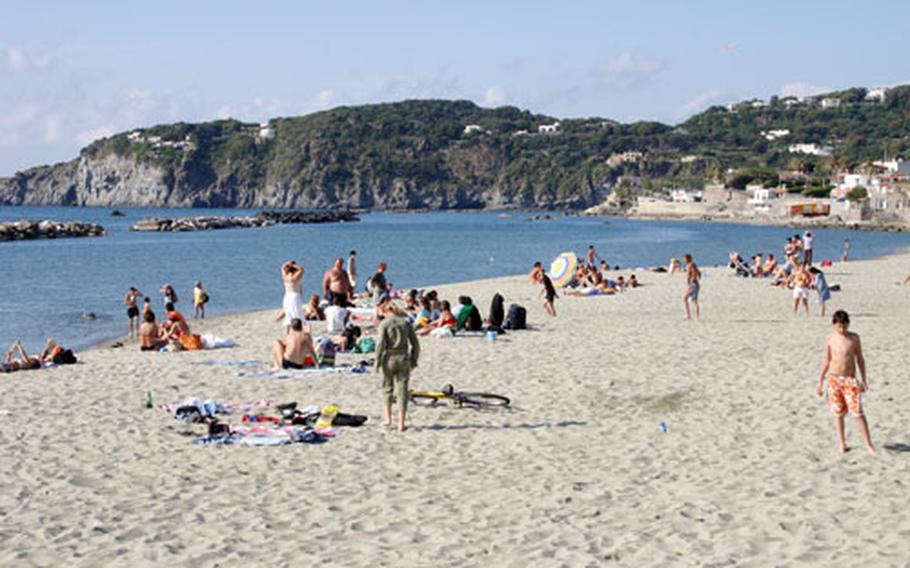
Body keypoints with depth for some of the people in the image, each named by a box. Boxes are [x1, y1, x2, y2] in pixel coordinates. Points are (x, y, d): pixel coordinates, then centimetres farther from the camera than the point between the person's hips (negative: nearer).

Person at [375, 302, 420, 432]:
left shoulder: (384, 323, -3)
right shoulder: (406, 323, 7)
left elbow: (380, 343, -12)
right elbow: (415, 344, 6)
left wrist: (377, 362, -7)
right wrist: (414, 361, 15)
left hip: (389, 358, -2)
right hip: (403, 359, 2)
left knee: (387, 387, 16)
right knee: (402, 390, 4)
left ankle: (387, 418, 15)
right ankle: (401, 424, 3)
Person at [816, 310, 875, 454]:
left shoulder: (854, 338, -2)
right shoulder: (829, 338, 0)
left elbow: (860, 359, 4)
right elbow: (826, 361, 8)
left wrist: (864, 379, 1)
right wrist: (820, 381, 7)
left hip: (850, 379, -1)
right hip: (834, 379, 1)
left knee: (858, 412, -7)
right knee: (838, 413, 7)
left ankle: (869, 444, -1)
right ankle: (841, 444, 17)